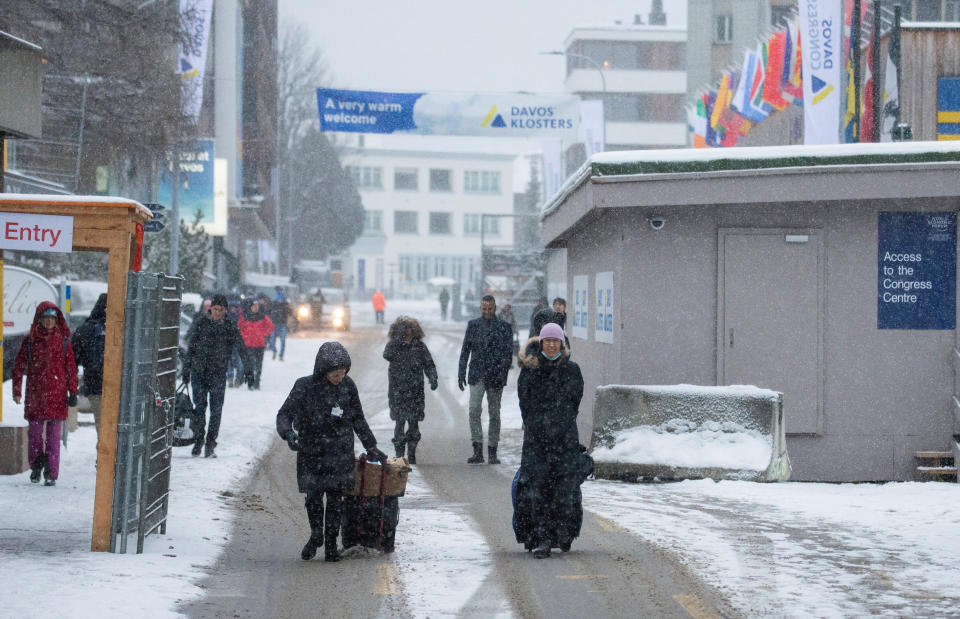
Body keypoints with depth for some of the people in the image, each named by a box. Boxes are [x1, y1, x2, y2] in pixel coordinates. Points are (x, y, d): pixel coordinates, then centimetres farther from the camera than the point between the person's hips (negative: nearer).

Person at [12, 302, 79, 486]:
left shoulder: (63, 341, 5)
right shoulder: (30, 340, 6)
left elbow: (71, 368, 7)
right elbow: (19, 367, 8)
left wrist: (73, 392, 3)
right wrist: (17, 391, 3)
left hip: (57, 395, -1)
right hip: (35, 394, 1)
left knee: (54, 436, -2)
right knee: (35, 432, 2)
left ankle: (51, 474, 1)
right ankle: (36, 466, 20)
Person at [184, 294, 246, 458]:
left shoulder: (230, 327, 3)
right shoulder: (202, 323, 5)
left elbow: (241, 349, 3)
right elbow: (191, 347, 11)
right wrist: (186, 369, 9)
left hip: (218, 374, -1)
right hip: (199, 371, 1)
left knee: (216, 409, -3)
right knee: (199, 407, 2)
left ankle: (210, 444, 2)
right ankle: (199, 440, 13)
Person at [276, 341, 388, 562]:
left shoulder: (348, 386, -2)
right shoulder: (305, 386, -10)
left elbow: (358, 420, 10)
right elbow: (285, 414, -10)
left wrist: (372, 448, 13)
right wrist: (288, 433, -31)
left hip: (340, 452, 1)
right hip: (311, 451, -1)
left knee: (335, 497, 1)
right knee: (313, 496, 0)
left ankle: (331, 543, 14)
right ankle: (316, 535, 25)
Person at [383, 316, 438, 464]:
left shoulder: (419, 346, 5)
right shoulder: (393, 345, 1)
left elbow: (429, 365, 8)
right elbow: (387, 355, -20)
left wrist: (433, 379, -8)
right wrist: (398, 340, -22)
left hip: (415, 392, 1)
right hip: (397, 391, -1)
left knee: (414, 422, 2)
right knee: (400, 422, -7)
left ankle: (411, 454, 13)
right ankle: (399, 454, -1)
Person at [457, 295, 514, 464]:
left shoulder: (504, 327, 1)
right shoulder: (473, 325, 9)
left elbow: (508, 353, -3)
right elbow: (465, 350, 11)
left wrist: (502, 373, -13)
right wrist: (461, 373, 6)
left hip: (495, 377, -1)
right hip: (477, 376, 1)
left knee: (494, 414, 5)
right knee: (474, 411, -11)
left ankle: (492, 452, 13)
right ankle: (477, 451, -11)